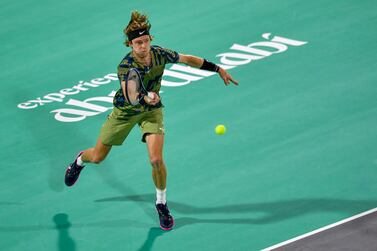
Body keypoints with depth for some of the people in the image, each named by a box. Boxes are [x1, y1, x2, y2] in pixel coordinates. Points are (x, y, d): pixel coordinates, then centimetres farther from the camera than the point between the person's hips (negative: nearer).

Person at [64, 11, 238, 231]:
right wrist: (144, 98, -70)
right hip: (126, 111, -1)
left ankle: (162, 204, 7)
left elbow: (188, 59, -3)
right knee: (97, 157, 11)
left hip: (152, 110, 2)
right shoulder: (126, 66, -32)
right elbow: (129, 93, -48)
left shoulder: (160, 54, -21)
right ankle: (79, 161, 50)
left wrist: (219, 69, 1)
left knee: (156, 159, -17)